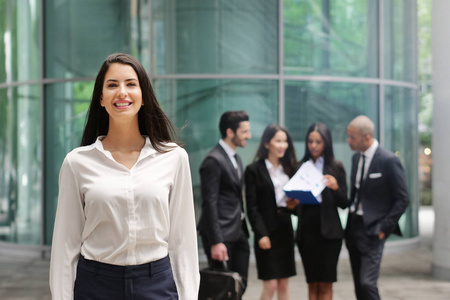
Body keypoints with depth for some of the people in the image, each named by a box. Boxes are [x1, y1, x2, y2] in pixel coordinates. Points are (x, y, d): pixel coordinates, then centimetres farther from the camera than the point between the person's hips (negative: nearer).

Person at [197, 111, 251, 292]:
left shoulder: (235, 158, 16)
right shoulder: (213, 161, -13)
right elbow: (209, 203, -18)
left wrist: (242, 227, 14)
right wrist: (216, 241, -22)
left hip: (238, 231, 9)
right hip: (222, 233, -9)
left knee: (240, 284, 10)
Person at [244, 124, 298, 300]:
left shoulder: (289, 168, 12)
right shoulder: (254, 170, -4)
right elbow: (251, 207, -8)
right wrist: (261, 234, -15)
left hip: (285, 230, 5)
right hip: (267, 231, -5)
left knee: (284, 285, 8)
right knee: (270, 286, -7)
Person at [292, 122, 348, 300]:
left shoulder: (335, 167, 2)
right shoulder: (300, 167, 10)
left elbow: (344, 204, 0)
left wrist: (335, 187, -19)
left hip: (328, 230, -3)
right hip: (306, 230, 3)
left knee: (326, 284, -1)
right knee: (312, 283, 6)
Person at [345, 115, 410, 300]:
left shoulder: (389, 160, -13)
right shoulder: (356, 157, 10)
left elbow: (402, 199, -10)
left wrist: (384, 228, -13)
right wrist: (349, 224, 11)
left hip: (372, 230, -7)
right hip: (353, 227, 7)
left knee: (367, 283, -13)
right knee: (358, 284, 11)